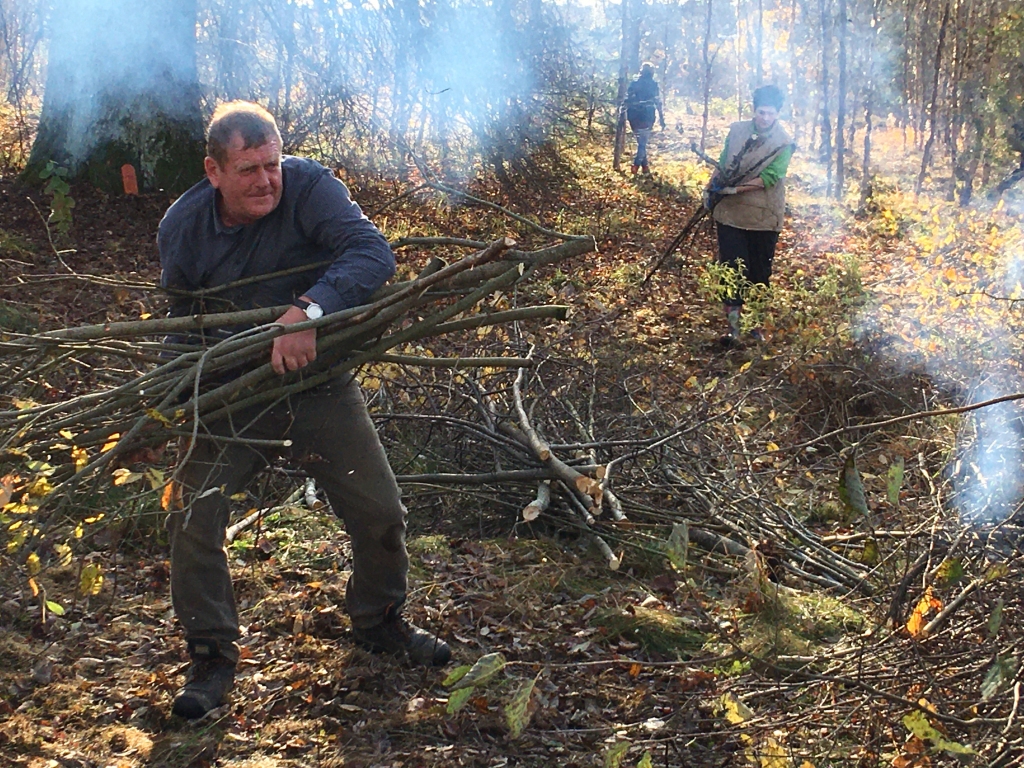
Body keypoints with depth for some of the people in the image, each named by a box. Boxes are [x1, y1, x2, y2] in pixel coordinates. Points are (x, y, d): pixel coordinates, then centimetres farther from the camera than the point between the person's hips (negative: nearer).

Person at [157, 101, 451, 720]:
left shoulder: (309, 187, -18)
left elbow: (374, 254, -33)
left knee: (382, 515, 3)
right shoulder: (182, 227, -9)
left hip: (320, 384, -1)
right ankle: (212, 655, 10)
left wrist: (307, 310, -47)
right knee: (193, 514, -11)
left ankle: (379, 621, 33)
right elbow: (182, 320, 7)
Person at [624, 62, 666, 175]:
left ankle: (645, 165, 17)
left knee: (641, 141, 16)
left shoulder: (634, 83, 6)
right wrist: (661, 119, 2)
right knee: (643, 142, 0)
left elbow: (627, 100, 1)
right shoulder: (653, 84, -1)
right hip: (646, 117, -3)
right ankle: (636, 165, -15)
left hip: (634, 116, 3)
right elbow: (658, 103, -3)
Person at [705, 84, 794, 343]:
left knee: (760, 272, 10)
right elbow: (722, 164, 14)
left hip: (764, 217, -1)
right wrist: (712, 187, 1)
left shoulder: (784, 143, -6)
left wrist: (735, 188, -22)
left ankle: (756, 323, 25)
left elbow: (769, 177, -16)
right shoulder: (737, 131, 3)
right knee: (733, 268, -6)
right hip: (730, 212, 1)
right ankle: (733, 325, -5)